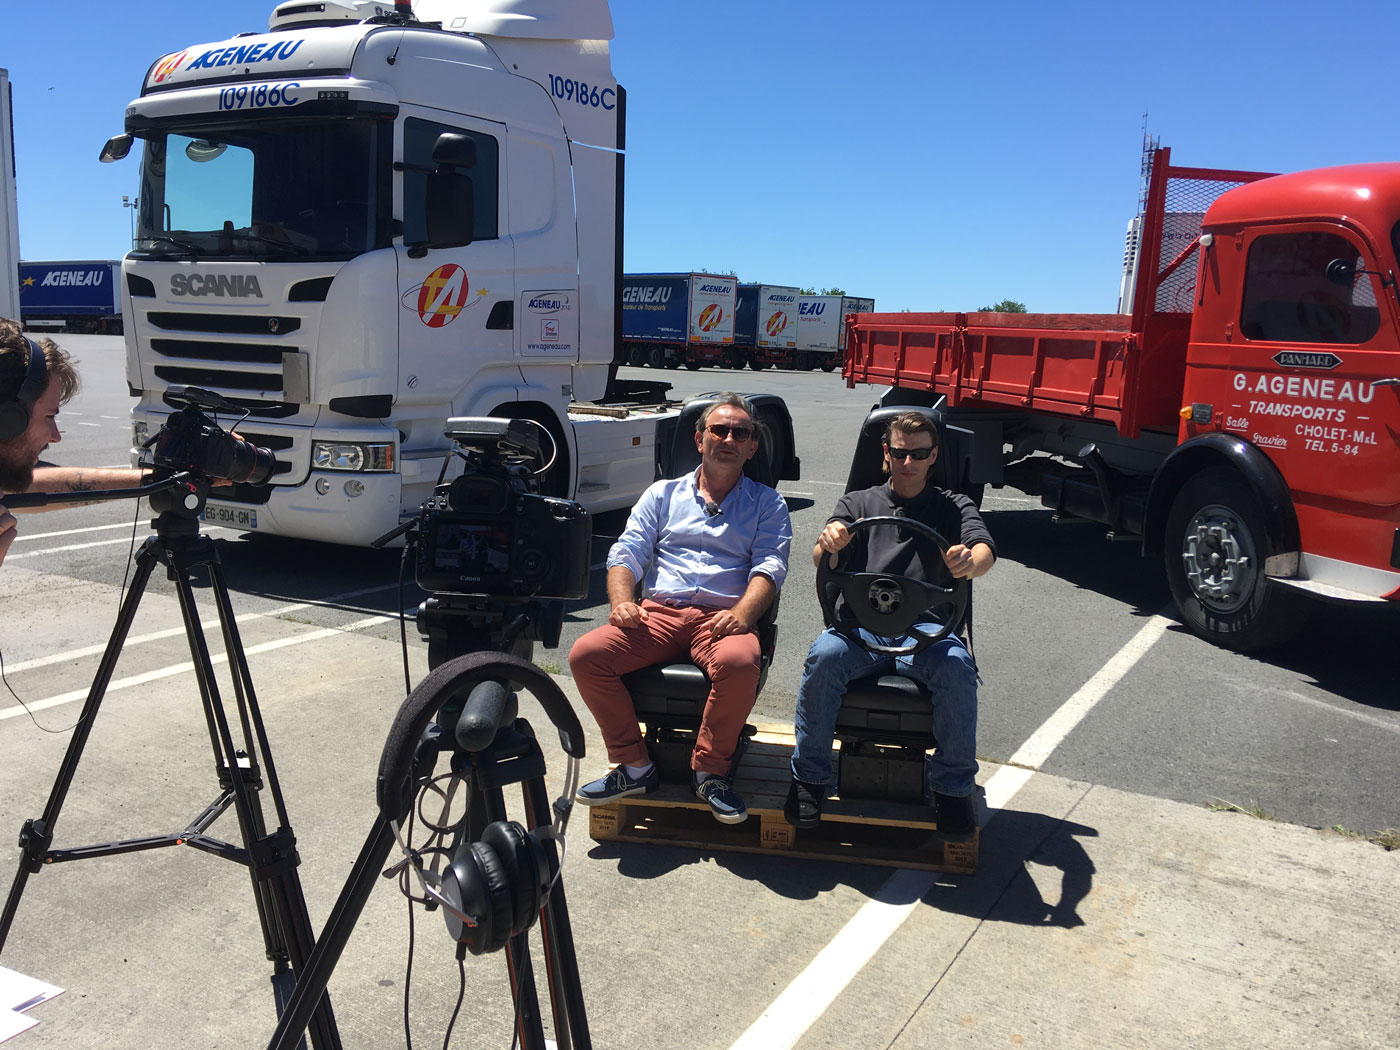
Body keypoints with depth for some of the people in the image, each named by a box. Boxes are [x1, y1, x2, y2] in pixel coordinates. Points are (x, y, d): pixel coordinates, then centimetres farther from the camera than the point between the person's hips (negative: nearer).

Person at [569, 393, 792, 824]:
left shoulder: (767, 504, 16)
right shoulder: (663, 494, 22)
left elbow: (770, 566, 1)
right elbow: (626, 554, 13)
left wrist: (740, 614, -19)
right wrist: (622, 602, -9)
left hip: (723, 617, -2)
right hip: (660, 612, 3)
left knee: (739, 663, -37)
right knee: (585, 654, -22)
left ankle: (709, 770, -14)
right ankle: (635, 766, -8)